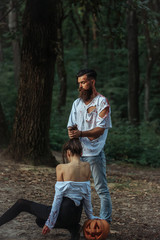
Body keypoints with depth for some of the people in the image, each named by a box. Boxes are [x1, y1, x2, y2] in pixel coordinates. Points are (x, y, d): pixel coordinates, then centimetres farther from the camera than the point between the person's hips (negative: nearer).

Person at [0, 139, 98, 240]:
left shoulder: (61, 168, -13)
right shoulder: (87, 167, 1)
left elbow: (58, 197, -12)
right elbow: (87, 194, 6)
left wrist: (50, 223, -6)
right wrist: (90, 216, 18)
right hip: (77, 215, 5)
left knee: (21, 204, 13)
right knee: (40, 221, 32)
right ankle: (73, 227, 13)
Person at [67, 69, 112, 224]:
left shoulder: (102, 102, -6)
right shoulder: (77, 103, 14)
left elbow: (100, 129, -13)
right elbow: (71, 126, 12)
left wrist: (81, 133, -25)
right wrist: (71, 131, -13)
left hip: (95, 153, -6)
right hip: (78, 152, 6)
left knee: (101, 189, 0)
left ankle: (105, 220, 7)